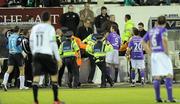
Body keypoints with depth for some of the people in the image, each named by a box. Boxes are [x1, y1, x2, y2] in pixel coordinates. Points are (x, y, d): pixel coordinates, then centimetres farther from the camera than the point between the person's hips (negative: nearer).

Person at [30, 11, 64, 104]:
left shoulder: (35, 28, 12)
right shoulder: (50, 28, -2)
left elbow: (31, 43, 13)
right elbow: (53, 44, -7)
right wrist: (58, 58, -4)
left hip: (36, 54, 4)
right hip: (47, 54, -4)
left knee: (36, 77, 0)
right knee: (54, 75, 10)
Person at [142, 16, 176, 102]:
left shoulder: (151, 31, 13)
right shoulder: (163, 29, -6)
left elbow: (143, 42, 17)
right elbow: (164, 39, -26)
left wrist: (150, 52, 15)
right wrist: (167, 51, -16)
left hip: (154, 55, 6)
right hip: (162, 54, -6)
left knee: (156, 77, 8)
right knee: (169, 75, -5)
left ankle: (158, 97, 8)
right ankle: (170, 97, -12)